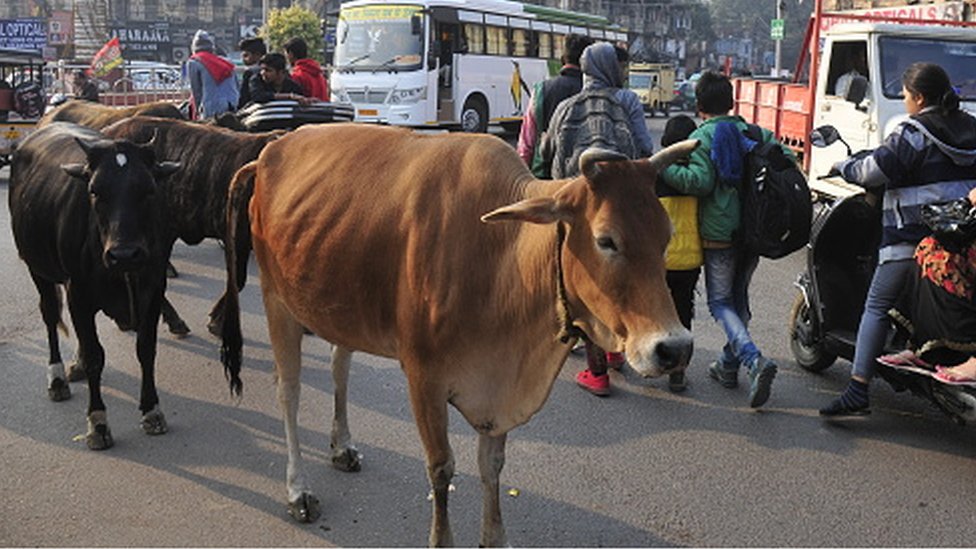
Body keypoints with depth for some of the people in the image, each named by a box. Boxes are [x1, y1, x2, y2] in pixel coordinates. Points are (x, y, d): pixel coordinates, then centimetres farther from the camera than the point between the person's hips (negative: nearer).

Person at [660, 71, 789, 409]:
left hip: (719, 234, -5)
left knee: (720, 302, 2)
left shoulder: (700, 138, -6)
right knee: (739, 298, 19)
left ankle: (754, 360, -19)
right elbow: (786, 158, 3)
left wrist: (663, 169, -13)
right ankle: (729, 364, 26)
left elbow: (700, 181, -20)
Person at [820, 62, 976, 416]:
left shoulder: (912, 134, -8)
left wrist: (843, 165, 7)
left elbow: (873, 171, -11)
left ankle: (858, 393, -8)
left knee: (877, 308, -3)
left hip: (911, 237, -7)